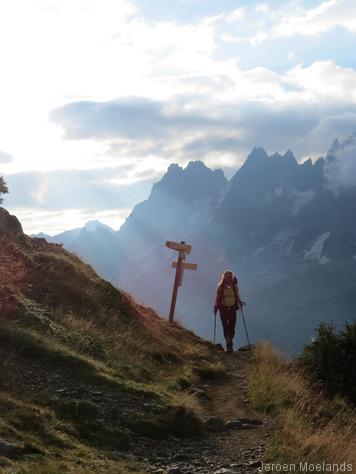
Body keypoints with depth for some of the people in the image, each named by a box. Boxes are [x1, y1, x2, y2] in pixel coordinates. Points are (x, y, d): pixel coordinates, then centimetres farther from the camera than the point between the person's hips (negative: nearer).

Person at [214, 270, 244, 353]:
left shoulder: (235, 286, 3)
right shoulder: (220, 286, -2)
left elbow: (237, 296, 13)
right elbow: (217, 298, 3)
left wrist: (240, 302, -2)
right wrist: (216, 306, -5)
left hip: (232, 308, 1)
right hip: (223, 309, -1)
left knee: (232, 327, 0)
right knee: (225, 327, -6)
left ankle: (230, 344, 18)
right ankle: (228, 345, -3)